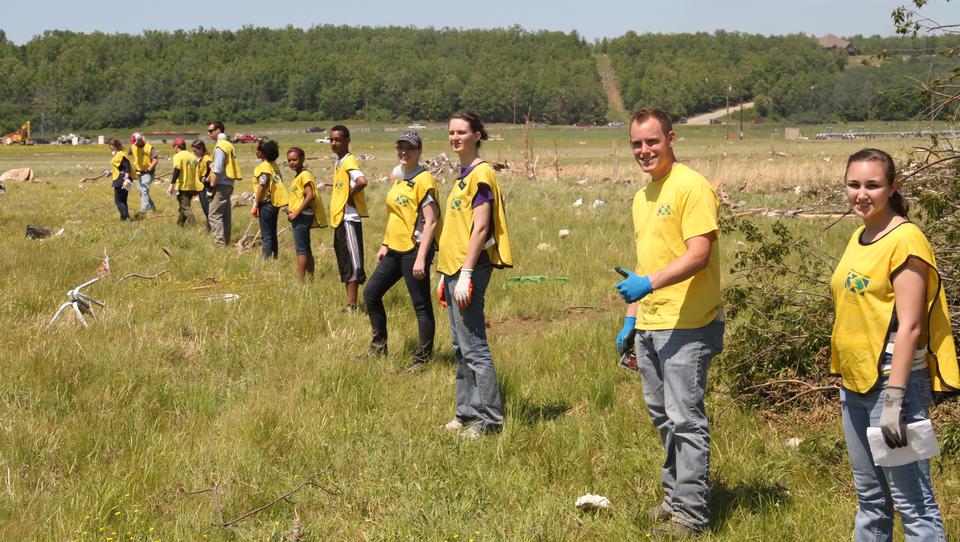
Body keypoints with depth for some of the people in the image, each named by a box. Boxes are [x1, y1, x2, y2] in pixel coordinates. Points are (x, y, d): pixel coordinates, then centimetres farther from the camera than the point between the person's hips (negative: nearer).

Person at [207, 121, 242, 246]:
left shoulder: (220, 146, -12)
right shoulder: (228, 145, 17)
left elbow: (218, 169, -18)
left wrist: (212, 184, -14)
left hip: (221, 184, -10)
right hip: (228, 184, 10)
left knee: (214, 215, -10)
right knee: (225, 216, 13)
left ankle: (219, 243, -15)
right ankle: (226, 241, 16)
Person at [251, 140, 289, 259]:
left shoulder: (263, 167, -14)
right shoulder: (275, 165, 10)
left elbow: (261, 187, -18)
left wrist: (255, 205, -14)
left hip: (266, 204, -8)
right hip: (275, 203, 8)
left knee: (266, 236, -4)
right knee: (273, 234, 15)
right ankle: (274, 258, 19)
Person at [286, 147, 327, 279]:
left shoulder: (304, 175, -13)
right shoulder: (299, 176, 16)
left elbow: (310, 195, -23)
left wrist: (296, 213, -21)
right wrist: (292, 212, 10)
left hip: (301, 217, -10)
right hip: (299, 218, 10)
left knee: (301, 249, -9)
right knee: (306, 250, 12)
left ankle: (300, 279, -10)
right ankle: (311, 278, 17)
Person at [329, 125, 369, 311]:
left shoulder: (349, 161, -14)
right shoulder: (339, 162, 15)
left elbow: (362, 181, -31)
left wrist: (350, 196, -16)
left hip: (348, 219, -10)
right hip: (339, 219, 10)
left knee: (352, 263, -6)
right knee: (344, 264, 13)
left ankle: (352, 306, -4)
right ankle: (349, 305, 19)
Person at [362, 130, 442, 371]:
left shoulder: (423, 180, -14)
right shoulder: (399, 178, 14)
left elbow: (431, 222, -18)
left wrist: (421, 258, -22)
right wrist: (385, 245, 18)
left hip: (414, 250, -10)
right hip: (395, 249, 10)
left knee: (421, 305, -1)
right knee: (371, 293, 15)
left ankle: (423, 359, 7)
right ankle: (378, 348, 27)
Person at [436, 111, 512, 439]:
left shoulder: (481, 174, -11)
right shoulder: (464, 175, 17)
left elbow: (480, 228, -18)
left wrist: (465, 274, -21)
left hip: (470, 266, -10)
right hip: (454, 267, 10)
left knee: (473, 347, -8)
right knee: (461, 347, 13)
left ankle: (490, 419, -4)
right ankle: (467, 413, 21)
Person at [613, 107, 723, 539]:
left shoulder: (692, 187, -12)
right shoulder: (642, 196, 15)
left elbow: (699, 254, -21)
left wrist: (650, 284, -31)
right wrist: (631, 318, 19)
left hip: (686, 325, -9)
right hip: (649, 325, 9)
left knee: (685, 420, -3)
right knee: (663, 417, 16)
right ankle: (674, 498, 28)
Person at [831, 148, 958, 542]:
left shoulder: (905, 240, -13)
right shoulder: (859, 237, 12)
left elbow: (909, 326, -18)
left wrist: (894, 398, -22)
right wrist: (846, 382, 17)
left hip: (892, 381, -9)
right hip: (856, 383, 9)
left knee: (912, 501, -5)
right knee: (869, 497, 17)